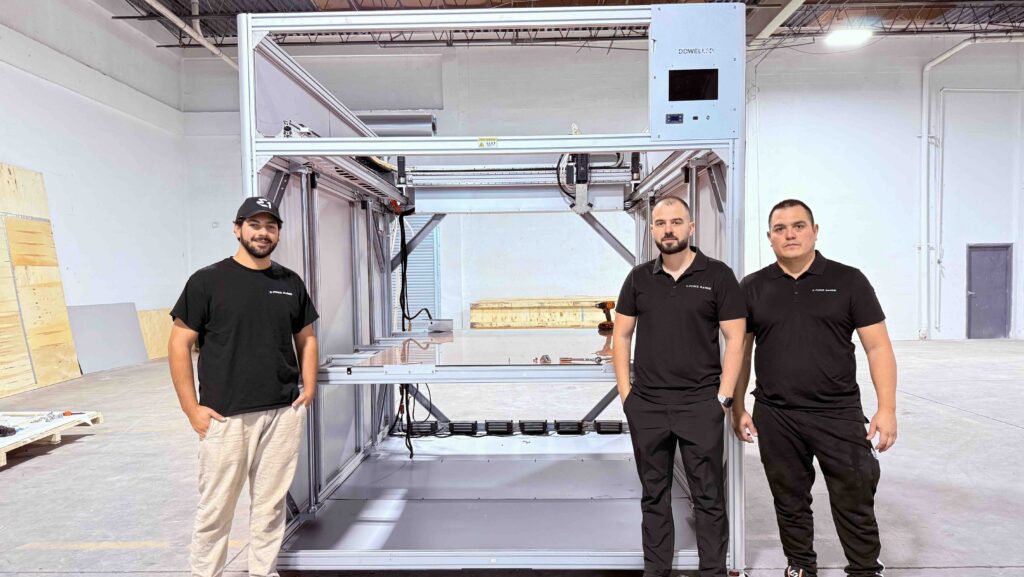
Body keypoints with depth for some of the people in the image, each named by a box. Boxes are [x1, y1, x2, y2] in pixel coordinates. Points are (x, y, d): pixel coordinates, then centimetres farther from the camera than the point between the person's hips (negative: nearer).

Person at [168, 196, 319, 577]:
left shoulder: (291, 283, 8)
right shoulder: (208, 281, -4)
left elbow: (306, 338, 16)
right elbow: (180, 343, -3)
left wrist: (309, 388, 4)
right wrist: (191, 408, -7)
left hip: (284, 414, 3)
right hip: (225, 416, -3)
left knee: (270, 504, 13)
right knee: (216, 507, 7)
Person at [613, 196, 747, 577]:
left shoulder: (717, 276, -2)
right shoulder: (638, 278, 7)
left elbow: (735, 339, -3)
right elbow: (621, 336, 10)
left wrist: (723, 397, -8)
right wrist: (626, 393, 3)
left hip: (701, 405, -3)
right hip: (646, 406, 3)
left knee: (708, 498, 7)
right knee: (654, 496, 14)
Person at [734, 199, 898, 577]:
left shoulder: (848, 281, 0)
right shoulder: (753, 288, 4)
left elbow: (878, 347, -1)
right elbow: (741, 351, 8)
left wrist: (887, 409, -8)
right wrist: (737, 409, 5)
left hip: (839, 415, -1)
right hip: (775, 418, 2)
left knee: (855, 503, 6)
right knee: (790, 502, 15)